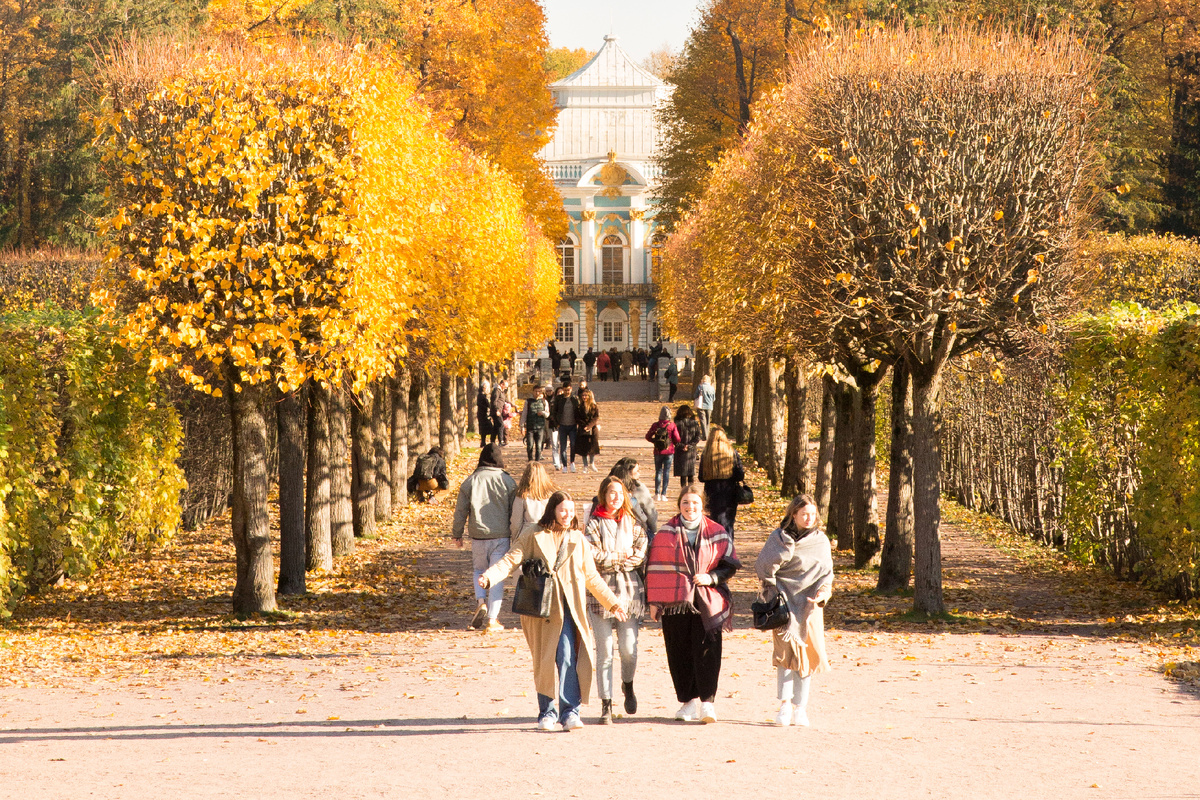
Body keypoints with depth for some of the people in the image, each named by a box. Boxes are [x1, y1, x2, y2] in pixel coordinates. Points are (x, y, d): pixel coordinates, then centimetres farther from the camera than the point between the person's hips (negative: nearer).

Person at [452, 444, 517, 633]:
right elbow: (515, 512, 1)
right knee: (497, 577, 4)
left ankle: (481, 602, -2)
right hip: (501, 536, -1)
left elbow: (461, 511, 4)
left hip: (478, 536, 1)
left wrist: (457, 534, 17)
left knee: (479, 570, 22)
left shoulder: (470, 481, -1)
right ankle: (492, 619, 0)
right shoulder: (507, 481, -3)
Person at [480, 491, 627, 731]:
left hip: (567, 608, 1)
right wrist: (488, 577, -22)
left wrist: (612, 603, 20)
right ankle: (546, 713, 14)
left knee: (567, 658, -13)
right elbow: (511, 560, -5)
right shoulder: (533, 537, 4)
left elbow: (592, 577, 20)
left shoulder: (578, 540, 12)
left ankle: (570, 712, -11)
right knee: (544, 662, 3)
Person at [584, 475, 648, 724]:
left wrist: (610, 559, -9)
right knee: (605, 651, -4)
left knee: (629, 648, -2)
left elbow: (641, 554, -2)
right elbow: (593, 555, -11)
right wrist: (623, 556, -5)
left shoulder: (633, 523, 10)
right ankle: (606, 705, 1)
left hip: (629, 590, 2)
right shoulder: (594, 524, 2)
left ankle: (628, 685, 29)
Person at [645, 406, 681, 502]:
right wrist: (675, 443, 12)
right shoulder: (672, 425, -10)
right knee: (666, 472, 5)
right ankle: (663, 494, 2)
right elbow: (677, 439, -9)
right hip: (669, 451, -1)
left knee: (658, 472, 11)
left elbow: (648, 436, -1)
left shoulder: (655, 425, -6)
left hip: (658, 451, 1)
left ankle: (657, 494, 8)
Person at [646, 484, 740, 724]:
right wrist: (653, 600, 2)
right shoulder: (666, 533, 6)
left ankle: (707, 701, -7)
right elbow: (655, 566, 6)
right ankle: (688, 701, 13)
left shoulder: (717, 533, 5)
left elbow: (730, 565, 8)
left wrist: (711, 577, -10)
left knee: (707, 650, -9)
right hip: (675, 602, 1)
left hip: (707, 602, -1)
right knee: (680, 653, 3)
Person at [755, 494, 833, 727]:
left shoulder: (821, 540, 8)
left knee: (809, 655, 0)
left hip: (810, 603, 3)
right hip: (785, 601, -3)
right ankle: (784, 704, -14)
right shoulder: (779, 538, 2)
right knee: (787, 650, -15)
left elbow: (826, 573, 10)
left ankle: (800, 707, 8)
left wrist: (822, 594, -6)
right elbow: (763, 566, -1)